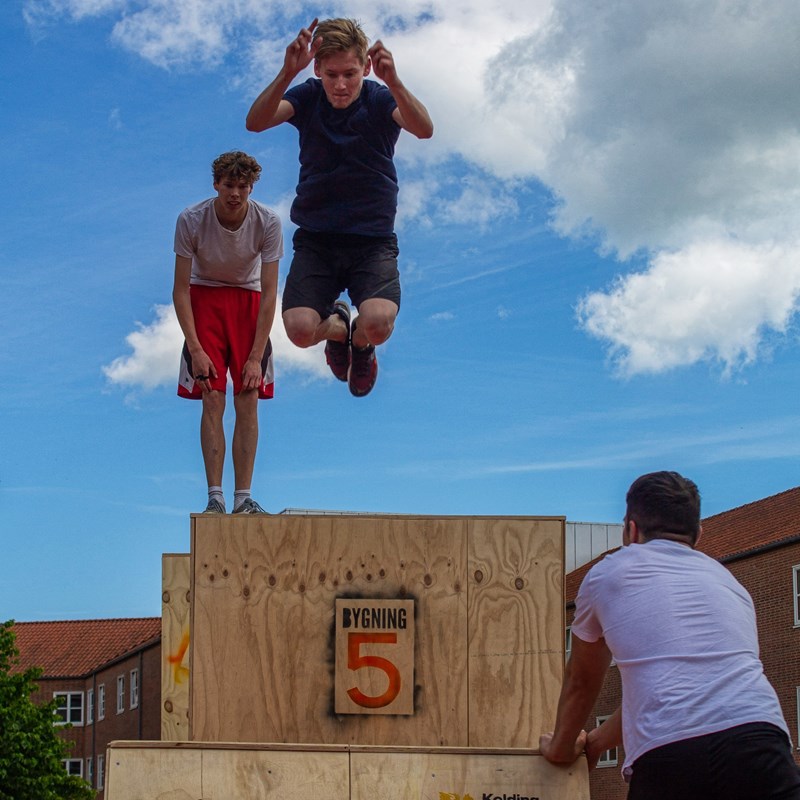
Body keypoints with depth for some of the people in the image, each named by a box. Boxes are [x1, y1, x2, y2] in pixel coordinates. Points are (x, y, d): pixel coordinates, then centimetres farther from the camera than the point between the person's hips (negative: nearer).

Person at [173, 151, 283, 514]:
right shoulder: (191, 220, -20)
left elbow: (269, 293, -14)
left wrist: (256, 356, -18)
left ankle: (243, 497, -6)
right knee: (212, 400, -10)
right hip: (204, 299, -1)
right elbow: (180, 289, -13)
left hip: (248, 302, 1)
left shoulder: (267, 222, -18)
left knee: (248, 400, -8)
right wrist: (196, 349, -20)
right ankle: (215, 496, -10)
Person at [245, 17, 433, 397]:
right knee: (300, 329, -21)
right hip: (315, 237, 1)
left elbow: (424, 129, -28)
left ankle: (359, 341, 14)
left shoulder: (380, 99, -7)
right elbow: (256, 122, -22)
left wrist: (394, 82, -47)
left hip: (373, 238, -1)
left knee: (377, 323, -28)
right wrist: (287, 73, -39)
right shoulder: (307, 98, -3)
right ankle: (337, 326, 19)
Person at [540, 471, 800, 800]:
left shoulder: (608, 573, 20)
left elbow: (581, 682, 34)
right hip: (759, 744, 3)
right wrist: (597, 741, 56)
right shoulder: (727, 581, 31)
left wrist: (562, 747, 54)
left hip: (665, 761, -3)